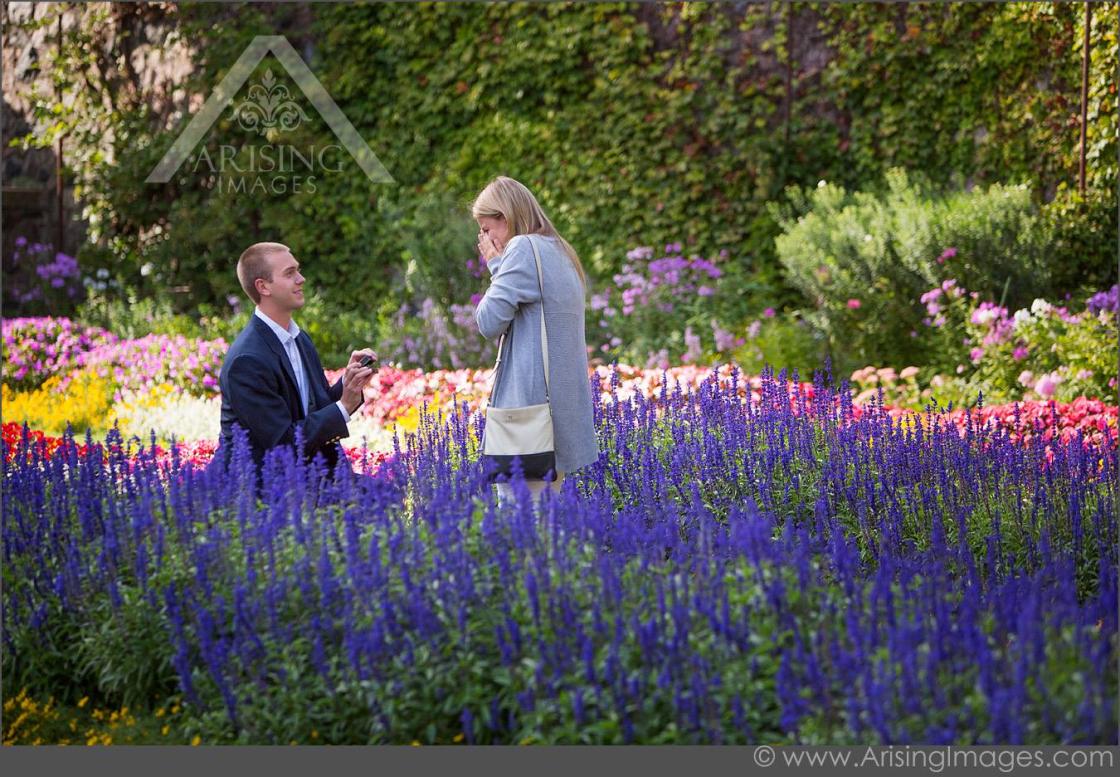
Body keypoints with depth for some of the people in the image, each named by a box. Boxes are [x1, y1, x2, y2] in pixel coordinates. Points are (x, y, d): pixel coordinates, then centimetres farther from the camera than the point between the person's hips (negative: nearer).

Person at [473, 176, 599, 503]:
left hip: (531, 399, -9)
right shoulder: (561, 253, 18)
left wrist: (496, 267, 1)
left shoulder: (523, 249, -9)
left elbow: (489, 322, -10)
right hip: (565, 400, 9)